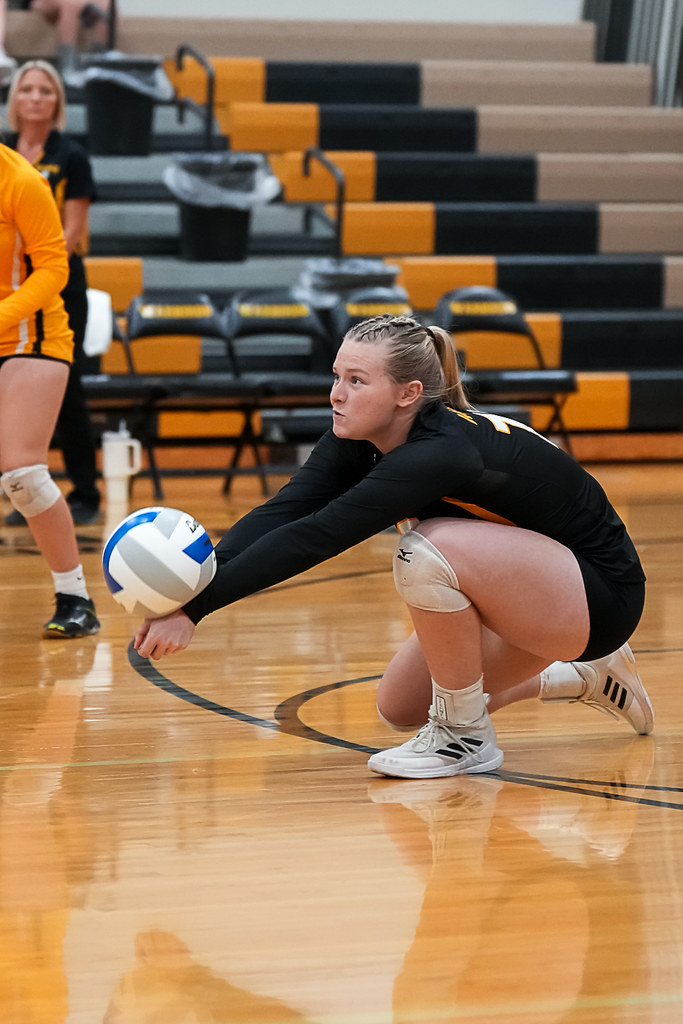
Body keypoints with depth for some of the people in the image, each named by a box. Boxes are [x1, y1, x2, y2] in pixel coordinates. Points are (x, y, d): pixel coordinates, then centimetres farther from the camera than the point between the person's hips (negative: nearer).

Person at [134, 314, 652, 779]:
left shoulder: (440, 452, -33)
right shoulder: (359, 440, -8)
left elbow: (314, 538, -39)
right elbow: (282, 512, -20)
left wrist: (197, 607, -41)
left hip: (600, 594, -9)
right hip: (525, 587, 10)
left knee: (426, 549, -31)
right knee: (400, 709, 14)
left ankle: (468, 735, -12)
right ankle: (587, 677, 29)